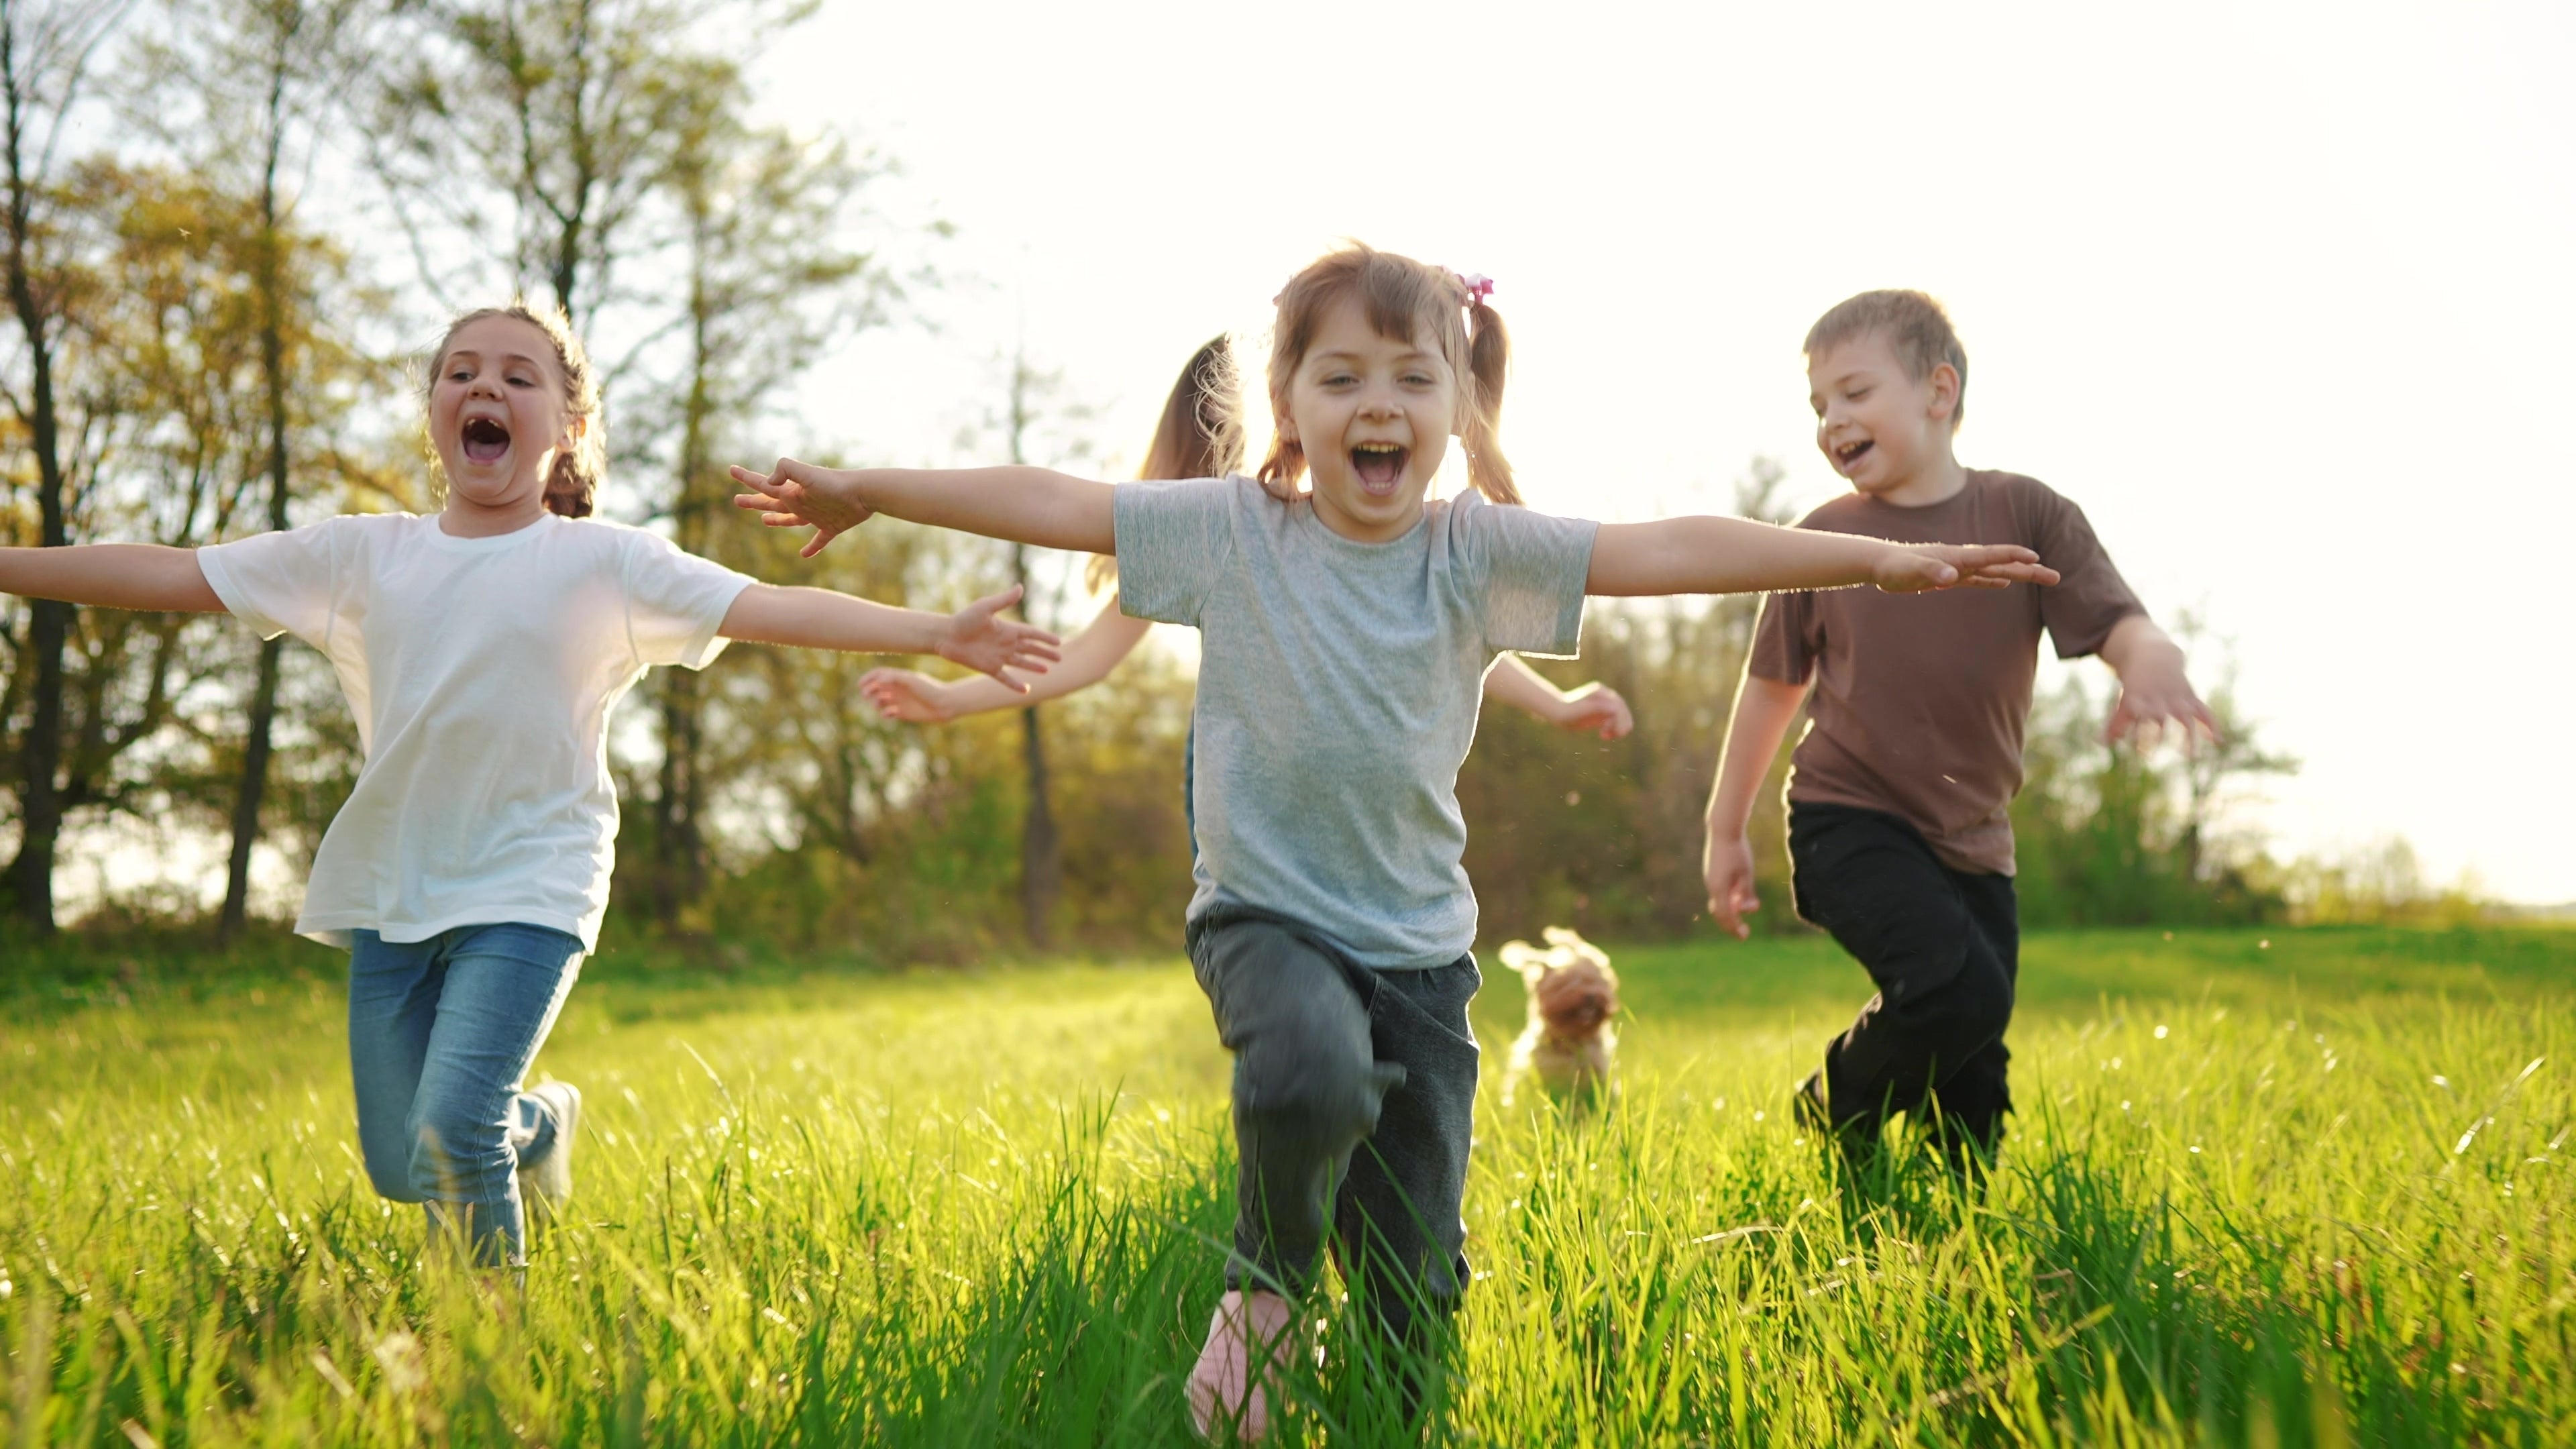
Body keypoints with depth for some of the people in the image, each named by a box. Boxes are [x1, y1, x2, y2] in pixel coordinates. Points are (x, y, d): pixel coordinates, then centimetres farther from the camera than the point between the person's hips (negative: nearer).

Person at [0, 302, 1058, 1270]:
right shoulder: (365, 555, 6)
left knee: (451, 1136, -18)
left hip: (527, 891, -4)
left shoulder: (605, 564, -3)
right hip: (390, 893, 4)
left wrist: (936, 632, -25)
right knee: (399, 1170, 9)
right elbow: (167, 574, 10)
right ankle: (535, 1124, 39)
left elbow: (774, 608, -14)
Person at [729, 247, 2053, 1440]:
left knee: (1415, 1274, 1)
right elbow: (1050, 503, -2)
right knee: (1312, 1073, -34)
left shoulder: (1480, 553, -4)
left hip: (1420, 942, 2)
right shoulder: (1227, 530, -5)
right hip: (1265, 915, -2)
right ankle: (1263, 1285, -3)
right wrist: (864, 491, 0)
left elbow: (1670, 550, -9)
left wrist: (1880, 559, -11)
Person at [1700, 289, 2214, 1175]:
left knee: (1975, 1101, 4)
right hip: (1851, 824, -2)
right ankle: (1835, 1116, 0)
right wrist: (1725, 830, 13)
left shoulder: (2026, 514, -1)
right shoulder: (1823, 539, 0)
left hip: (1972, 843, 3)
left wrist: (2150, 661, -35)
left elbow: (2117, 624, -10)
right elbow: (1773, 688, 10)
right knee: (1957, 989, -25)